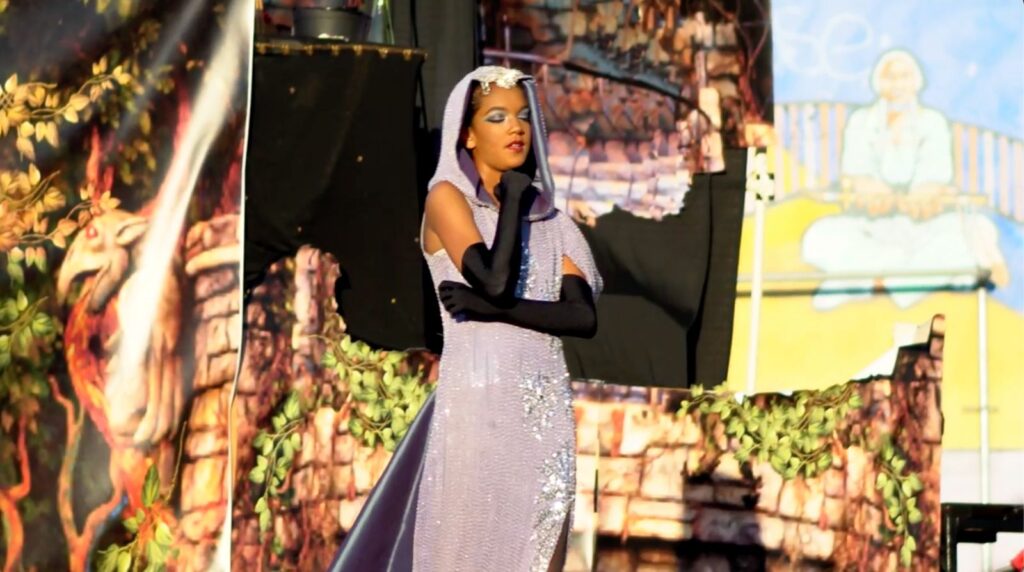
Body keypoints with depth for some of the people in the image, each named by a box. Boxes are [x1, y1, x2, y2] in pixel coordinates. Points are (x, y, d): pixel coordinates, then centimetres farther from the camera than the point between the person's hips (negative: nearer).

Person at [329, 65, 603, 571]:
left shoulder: (549, 220, 14)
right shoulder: (447, 196, 1)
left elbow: (583, 316, 0)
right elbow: (495, 280, -16)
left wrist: (493, 309, -13)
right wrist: (513, 197, -4)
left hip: (546, 410, 5)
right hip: (479, 406, -5)